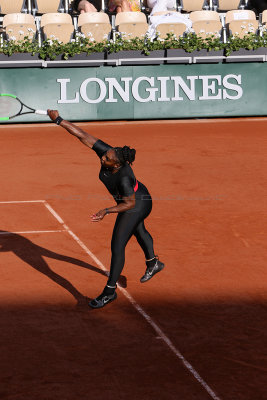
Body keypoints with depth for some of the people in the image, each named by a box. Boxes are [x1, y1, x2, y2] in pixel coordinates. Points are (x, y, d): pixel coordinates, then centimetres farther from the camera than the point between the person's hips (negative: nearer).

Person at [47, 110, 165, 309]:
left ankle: (110, 290, 5)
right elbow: (83, 136, -27)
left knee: (117, 246, -7)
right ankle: (153, 263, 59)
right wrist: (59, 120, -31)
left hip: (136, 204, -9)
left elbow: (130, 203, -32)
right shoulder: (105, 151, -27)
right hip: (135, 198, 9)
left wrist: (107, 211, -43)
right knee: (139, 231, 32)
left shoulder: (124, 178, -42)